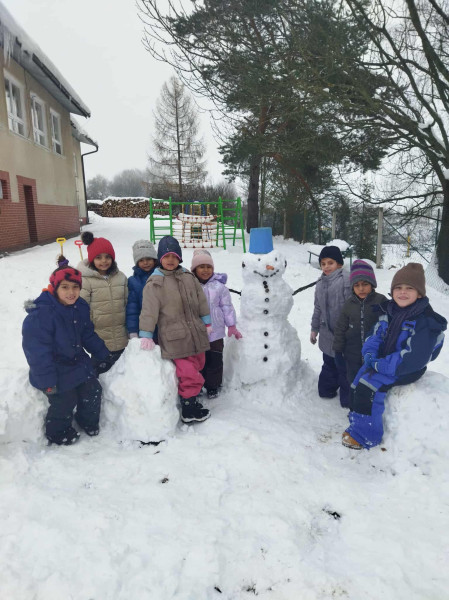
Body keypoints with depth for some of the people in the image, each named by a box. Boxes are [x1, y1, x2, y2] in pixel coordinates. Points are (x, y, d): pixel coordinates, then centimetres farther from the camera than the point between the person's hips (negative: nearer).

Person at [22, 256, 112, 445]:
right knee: (64, 402, -1)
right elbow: (37, 351, -25)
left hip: (78, 362, 7)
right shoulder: (40, 314, -27)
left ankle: (89, 422, 35)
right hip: (55, 370, -6)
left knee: (93, 391, 7)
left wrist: (103, 354, 12)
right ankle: (58, 433, 29)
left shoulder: (80, 307, -4)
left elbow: (88, 335, 10)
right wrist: (47, 381, -22)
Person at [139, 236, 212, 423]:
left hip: (195, 334, 6)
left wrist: (206, 322, 18)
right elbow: (149, 310, -12)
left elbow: (201, 301, 16)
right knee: (188, 374, -7)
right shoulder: (155, 283, -9)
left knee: (197, 367, 18)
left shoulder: (189, 277, 8)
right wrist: (146, 335, -15)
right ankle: (189, 411, 11)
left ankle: (191, 400, 38)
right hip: (174, 338, -6)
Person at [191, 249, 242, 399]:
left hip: (215, 332, 0)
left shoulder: (218, 286, -4)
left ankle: (213, 386, 26)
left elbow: (227, 307, 0)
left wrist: (232, 326, 1)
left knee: (214, 361, 9)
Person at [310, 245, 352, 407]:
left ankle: (347, 398, 21)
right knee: (329, 364, 18)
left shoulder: (347, 279, -14)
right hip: (327, 333, 5)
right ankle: (326, 390, 31)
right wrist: (314, 328, 20)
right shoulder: (321, 283, 9)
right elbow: (318, 308, 17)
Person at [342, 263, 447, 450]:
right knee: (357, 383, -1)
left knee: (368, 385, -22)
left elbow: (415, 358, -29)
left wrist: (381, 365, -26)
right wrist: (370, 354, -14)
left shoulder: (426, 321, -24)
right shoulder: (389, 310, 1)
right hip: (382, 361, 8)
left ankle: (365, 435, -7)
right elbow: (376, 335, 7)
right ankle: (357, 425, 17)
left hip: (406, 369, -8)